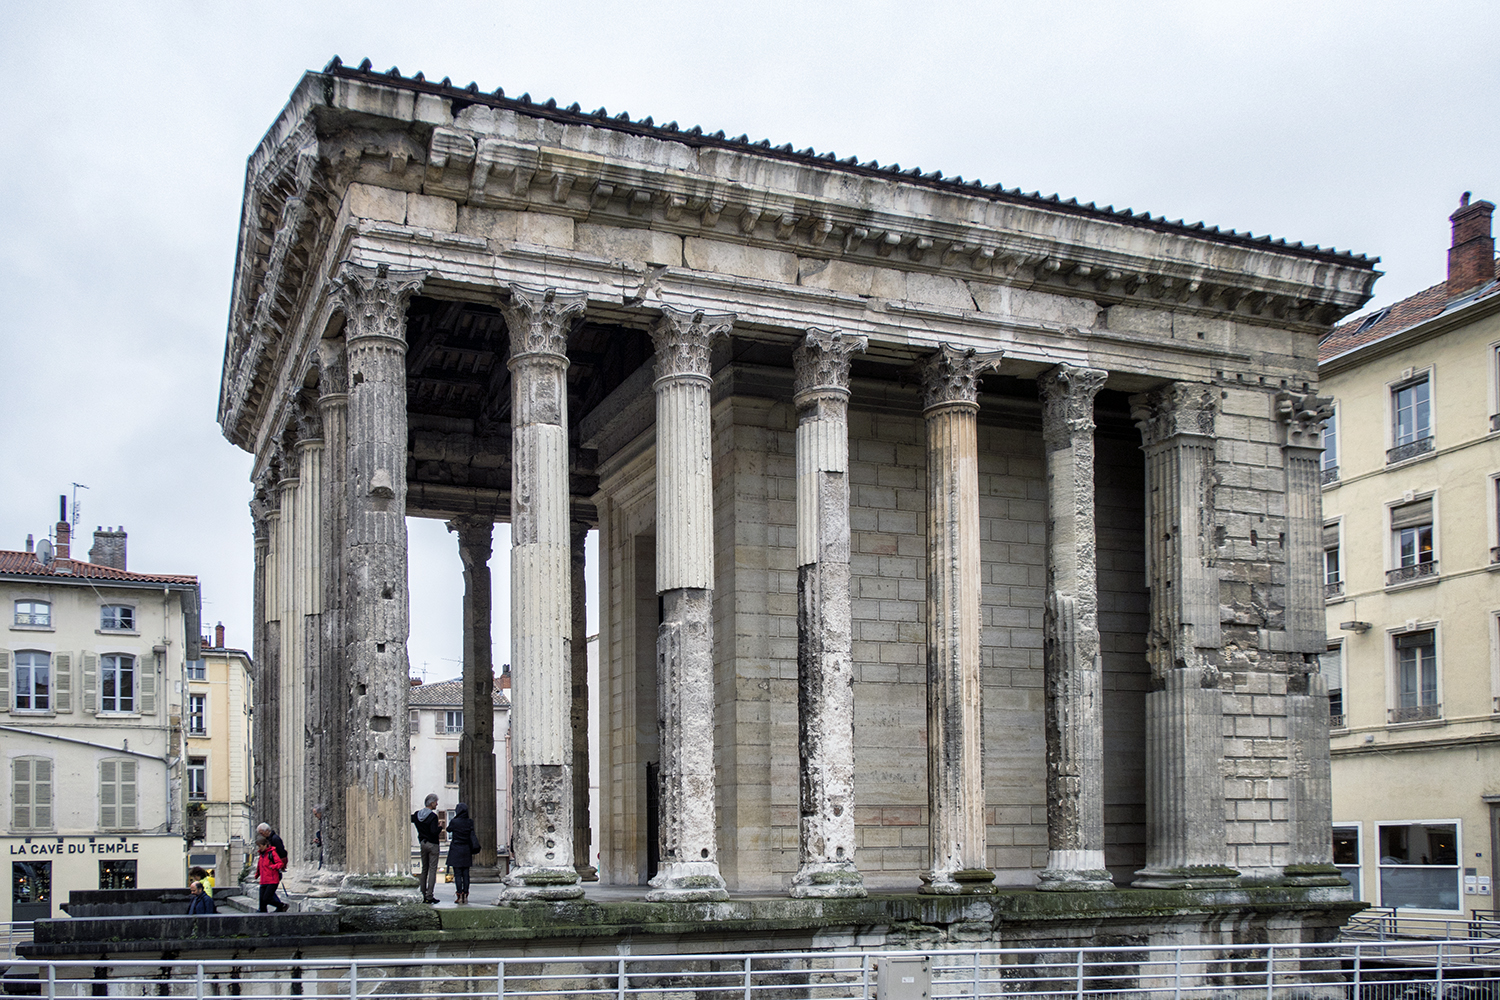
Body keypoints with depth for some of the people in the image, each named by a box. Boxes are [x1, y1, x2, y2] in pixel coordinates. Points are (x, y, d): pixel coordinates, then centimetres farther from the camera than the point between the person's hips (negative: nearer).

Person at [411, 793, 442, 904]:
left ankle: (423, 895, 15)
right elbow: (434, 832, -25)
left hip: (423, 844, 7)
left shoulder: (417, 814, 3)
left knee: (424, 869, 14)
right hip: (433, 845, -7)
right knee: (432, 870, -3)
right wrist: (440, 826, -6)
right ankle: (429, 896, -6)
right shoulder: (433, 816, -18)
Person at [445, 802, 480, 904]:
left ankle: (460, 895, -4)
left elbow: (449, 830, 9)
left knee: (457, 874, 0)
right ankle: (465, 895, 7)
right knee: (465, 874, 8)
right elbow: (472, 836, 3)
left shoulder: (454, 822, -10)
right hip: (466, 850, 3)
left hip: (456, 850, -3)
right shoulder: (470, 822, -1)